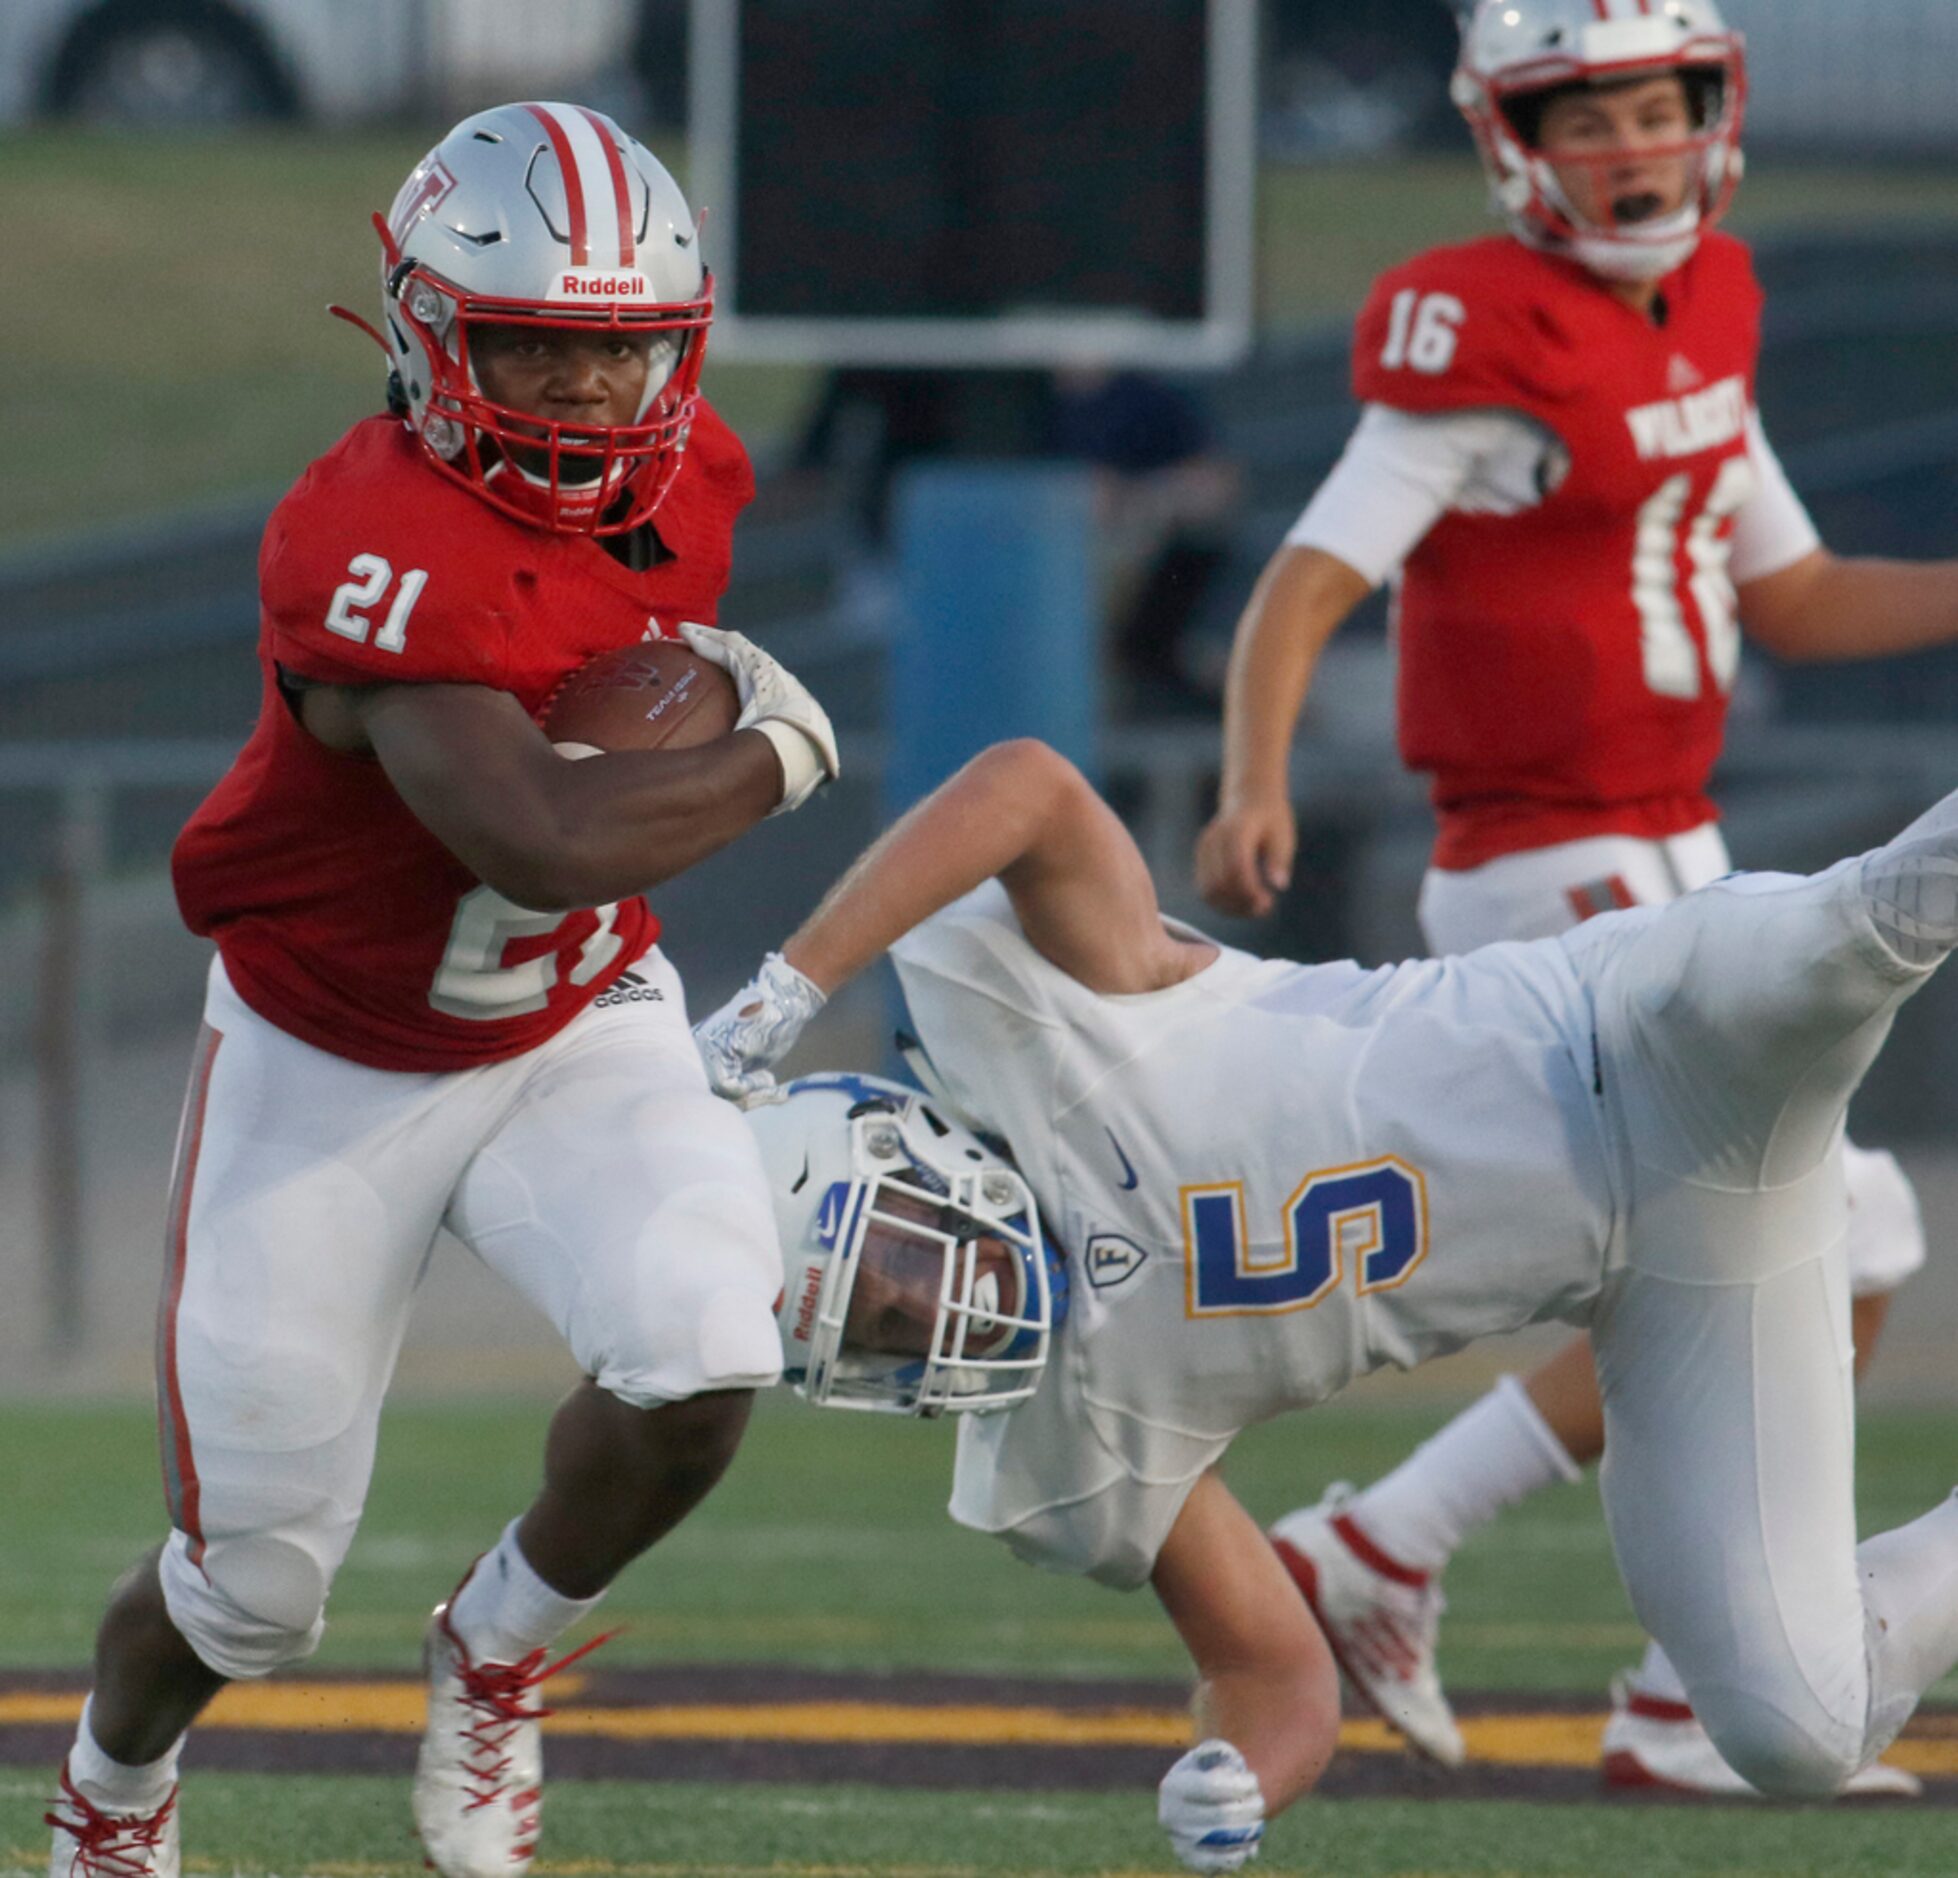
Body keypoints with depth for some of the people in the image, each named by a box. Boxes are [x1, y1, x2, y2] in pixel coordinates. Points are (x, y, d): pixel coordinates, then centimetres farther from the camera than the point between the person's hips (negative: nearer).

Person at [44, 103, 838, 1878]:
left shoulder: (689, 476, -9)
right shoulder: (375, 549, -33)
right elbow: (541, 836, -43)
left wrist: (712, 673, -1)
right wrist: (771, 756, -28)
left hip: (581, 1028, 4)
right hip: (333, 1067, -4)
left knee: (699, 1365, -25)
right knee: (251, 1582, 6)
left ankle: (498, 1648, 7)